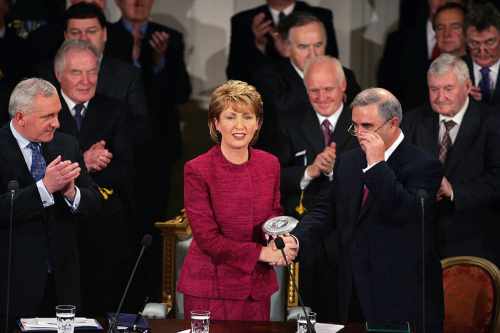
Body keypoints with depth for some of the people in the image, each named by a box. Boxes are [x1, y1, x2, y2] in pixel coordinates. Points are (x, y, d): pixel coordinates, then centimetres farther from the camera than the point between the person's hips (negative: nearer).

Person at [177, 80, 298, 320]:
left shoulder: (270, 165, 3)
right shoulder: (196, 171, -12)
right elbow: (207, 239, -13)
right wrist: (262, 253, -15)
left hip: (257, 286, 4)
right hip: (210, 288, -4)